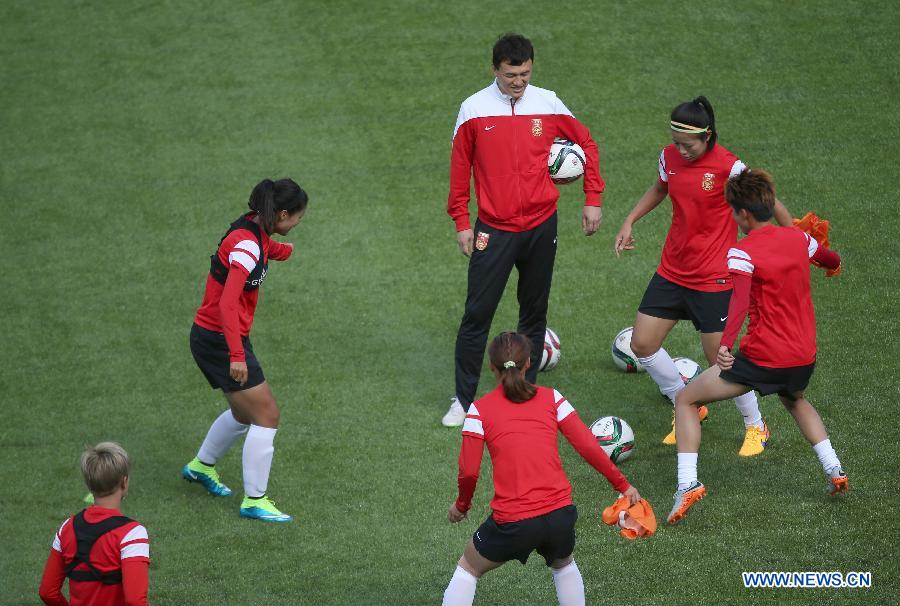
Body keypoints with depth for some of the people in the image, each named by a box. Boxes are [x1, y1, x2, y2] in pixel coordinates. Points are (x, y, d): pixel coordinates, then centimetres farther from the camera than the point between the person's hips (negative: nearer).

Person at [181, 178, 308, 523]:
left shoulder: (256, 231, 2)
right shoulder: (246, 246, -26)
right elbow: (227, 304, -33)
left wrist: (282, 250, 45)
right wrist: (237, 355, -36)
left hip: (212, 338, 10)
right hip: (220, 340, -10)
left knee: (245, 412, 24)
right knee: (267, 416, -5)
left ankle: (202, 466, 45)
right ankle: (254, 501, 2)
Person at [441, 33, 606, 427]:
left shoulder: (548, 104, -2)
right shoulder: (474, 109, -6)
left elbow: (586, 144, 10)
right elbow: (460, 167, 2)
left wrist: (592, 199, 6)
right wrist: (461, 221, 1)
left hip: (540, 226, 2)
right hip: (494, 229, -2)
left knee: (534, 313, 10)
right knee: (477, 314, -5)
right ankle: (464, 399, 5)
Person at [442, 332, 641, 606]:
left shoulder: (479, 410, -1)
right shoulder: (551, 398, 5)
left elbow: (469, 471, -3)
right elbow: (588, 447, 3)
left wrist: (461, 505, 17)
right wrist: (623, 485, 14)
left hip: (512, 522, -2)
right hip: (560, 516, 2)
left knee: (467, 569, 23)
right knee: (563, 565, 34)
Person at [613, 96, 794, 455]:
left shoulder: (727, 167, -19)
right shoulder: (670, 157, -2)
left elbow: (769, 203, -10)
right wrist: (629, 222, 11)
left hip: (713, 277, -6)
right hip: (672, 270, 6)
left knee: (719, 358, -4)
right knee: (642, 345, 4)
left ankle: (756, 427, 17)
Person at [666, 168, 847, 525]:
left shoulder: (742, 252, -13)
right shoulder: (798, 238, 6)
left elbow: (741, 299, -30)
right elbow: (832, 261, 27)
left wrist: (725, 344, -41)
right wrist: (832, 265, 52)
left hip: (762, 358, -6)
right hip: (804, 357, 6)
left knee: (686, 401, 8)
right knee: (794, 400, 40)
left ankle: (688, 483, -6)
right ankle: (834, 471, 29)